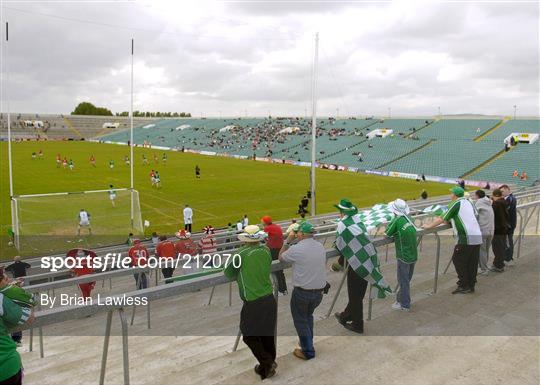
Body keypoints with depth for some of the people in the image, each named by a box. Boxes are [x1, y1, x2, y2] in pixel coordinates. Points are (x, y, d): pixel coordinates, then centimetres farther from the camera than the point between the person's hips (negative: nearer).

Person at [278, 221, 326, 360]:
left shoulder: (296, 249, -19)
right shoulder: (321, 247, -2)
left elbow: (281, 257, 0)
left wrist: (288, 241, 3)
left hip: (302, 292, -5)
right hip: (319, 291, 5)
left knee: (301, 321, 13)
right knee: (308, 316, 28)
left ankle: (307, 351, 19)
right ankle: (308, 342, 39)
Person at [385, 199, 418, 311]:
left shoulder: (397, 220, -16)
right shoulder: (409, 219, 3)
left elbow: (387, 234, -9)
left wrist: (387, 227, 9)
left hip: (404, 256, -7)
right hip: (413, 255, 7)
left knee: (403, 281, 6)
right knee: (406, 279, 19)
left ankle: (405, 305, 16)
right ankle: (400, 298, 34)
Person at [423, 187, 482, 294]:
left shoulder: (455, 204, -4)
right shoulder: (469, 202, 17)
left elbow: (442, 219, -5)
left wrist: (428, 226, 5)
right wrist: (450, 220, 36)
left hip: (466, 237, -7)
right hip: (478, 236, 8)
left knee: (458, 260, 2)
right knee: (472, 263, 12)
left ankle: (463, 286, 3)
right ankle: (471, 286, 18)